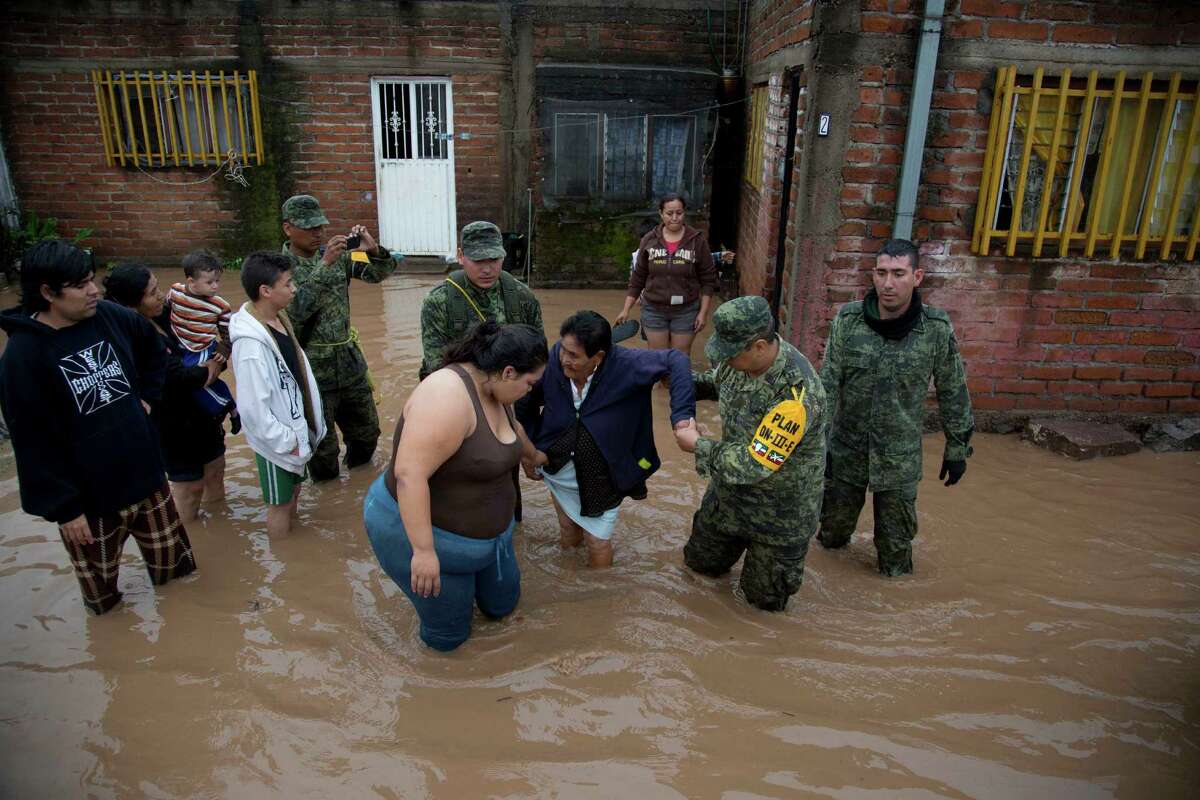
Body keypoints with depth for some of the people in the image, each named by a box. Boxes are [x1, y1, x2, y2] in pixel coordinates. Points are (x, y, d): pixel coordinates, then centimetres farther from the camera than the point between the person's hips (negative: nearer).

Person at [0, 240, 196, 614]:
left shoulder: (110, 316, -6)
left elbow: (152, 346, 18)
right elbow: (33, 442, -16)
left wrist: (148, 394, 9)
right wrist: (62, 506, -14)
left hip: (144, 468, 4)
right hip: (88, 492, -4)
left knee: (169, 551, 21)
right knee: (99, 574, 17)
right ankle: (105, 608, 46)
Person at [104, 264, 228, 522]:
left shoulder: (160, 319, -3)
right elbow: (180, 376, -32)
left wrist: (212, 363, -16)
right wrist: (212, 367, -12)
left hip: (201, 412, 8)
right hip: (176, 423, -8)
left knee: (215, 469, 22)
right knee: (189, 484, 9)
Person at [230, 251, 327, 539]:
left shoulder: (278, 319, 0)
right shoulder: (251, 343, -28)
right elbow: (254, 409, -27)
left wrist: (304, 431, 11)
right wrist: (287, 442, -18)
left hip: (297, 427, 8)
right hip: (278, 441, -8)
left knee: (293, 494, 24)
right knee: (280, 503, 11)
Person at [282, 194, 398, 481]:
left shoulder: (338, 255, 3)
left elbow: (379, 273, 3)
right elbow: (295, 311, -25)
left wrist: (373, 250, -19)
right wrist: (324, 265, -30)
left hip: (350, 362, 5)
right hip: (312, 370, -5)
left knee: (367, 431, 19)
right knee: (322, 446, 8)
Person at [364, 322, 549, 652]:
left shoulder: (494, 390, -1)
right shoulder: (449, 396, -32)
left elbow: (512, 430, 22)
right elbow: (408, 473, -35)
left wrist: (534, 456, 39)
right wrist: (424, 550, -34)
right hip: (423, 531, -9)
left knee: (502, 605, 21)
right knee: (447, 636, 9)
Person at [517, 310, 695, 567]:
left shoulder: (625, 364, -28)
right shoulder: (553, 361, -21)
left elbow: (676, 360, -25)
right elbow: (529, 403, -4)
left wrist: (682, 414, -35)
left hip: (602, 477, -2)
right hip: (558, 468, 3)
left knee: (598, 542, 12)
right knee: (568, 533, 24)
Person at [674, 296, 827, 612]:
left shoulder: (796, 392, -37)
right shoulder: (742, 357, -14)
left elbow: (754, 464, -33)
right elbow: (718, 381, 12)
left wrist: (698, 445, -21)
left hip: (779, 511, -6)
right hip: (728, 491, 7)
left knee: (764, 598, 14)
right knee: (701, 563, 23)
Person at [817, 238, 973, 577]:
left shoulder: (937, 329, -12)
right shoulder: (847, 320, -12)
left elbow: (953, 393, -1)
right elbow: (827, 384, -9)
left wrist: (957, 448, 4)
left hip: (900, 457, -1)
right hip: (846, 448, 1)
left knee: (896, 542, 12)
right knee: (834, 527, 19)